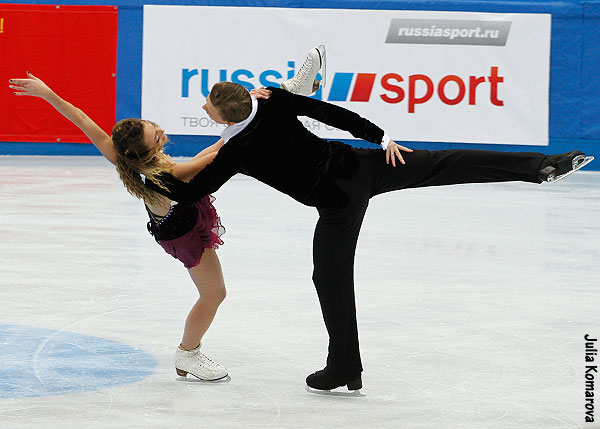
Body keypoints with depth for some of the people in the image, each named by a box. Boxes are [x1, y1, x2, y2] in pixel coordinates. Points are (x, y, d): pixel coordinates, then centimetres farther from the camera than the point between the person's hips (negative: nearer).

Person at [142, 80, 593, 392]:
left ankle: (345, 369, 20)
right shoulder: (275, 102, -1)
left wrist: (154, 178, 10)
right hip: (360, 167, 4)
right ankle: (543, 165, -11)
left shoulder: (235, 153, -10)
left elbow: (190, 193, -5)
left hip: (336, 202, -4)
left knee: (332, 280, 11)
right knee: (449, 164, -2)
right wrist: (381, 137, 7)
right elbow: (334, 114, 0)